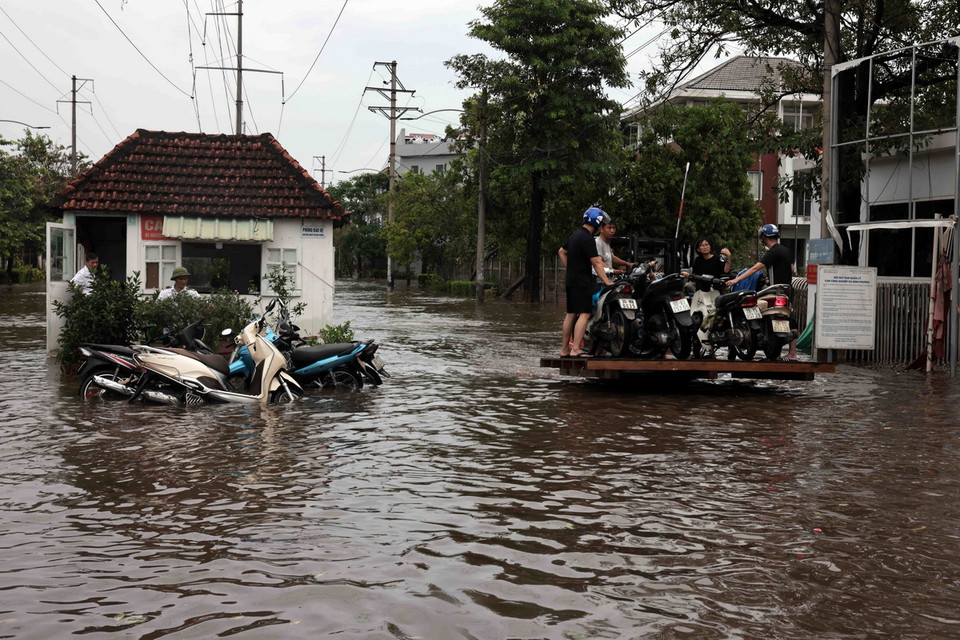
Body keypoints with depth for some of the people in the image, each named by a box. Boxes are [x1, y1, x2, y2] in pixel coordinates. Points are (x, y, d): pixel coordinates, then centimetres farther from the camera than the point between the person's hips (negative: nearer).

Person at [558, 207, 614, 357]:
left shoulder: (576, 234, 14)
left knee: (571, 314, 12)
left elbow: (562, 252, 25)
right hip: (582, 282, -10)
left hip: (571, 280, 10)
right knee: (584, 314, -13)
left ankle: (564, 350, 15)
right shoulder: (587, 238, -15)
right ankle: (575, 349, -20)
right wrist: (608, 283, -16)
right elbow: (596, 263, -18)